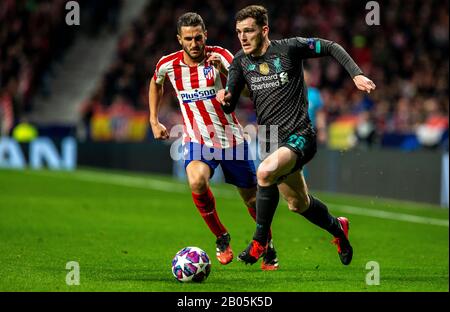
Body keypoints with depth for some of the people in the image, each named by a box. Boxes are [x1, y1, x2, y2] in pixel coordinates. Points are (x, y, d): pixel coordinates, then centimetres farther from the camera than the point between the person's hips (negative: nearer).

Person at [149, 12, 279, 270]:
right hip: (197, 140, 0)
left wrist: (223, 71, -43)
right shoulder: (169, 64, -5)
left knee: (252, 197, 8)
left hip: (231, 138, 0)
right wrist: (154, 121, 15)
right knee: (197, 182, -30)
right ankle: (221, 238, -7)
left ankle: (269, 249, 33)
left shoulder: (220, 56, -13)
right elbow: (156, 83, 19)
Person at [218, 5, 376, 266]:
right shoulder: (241, 61, 2)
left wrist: (357, 74, -12)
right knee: (298, 204, 19)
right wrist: (224, 98, -20)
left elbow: (331, 48, -1)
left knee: (265, 172, -34)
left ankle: (260, 242, -18)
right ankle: (337, 227, 50)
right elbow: (230, 107, 4)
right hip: (273, 142, 7)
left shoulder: (289, 48, -12)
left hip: (300, 137, -7)